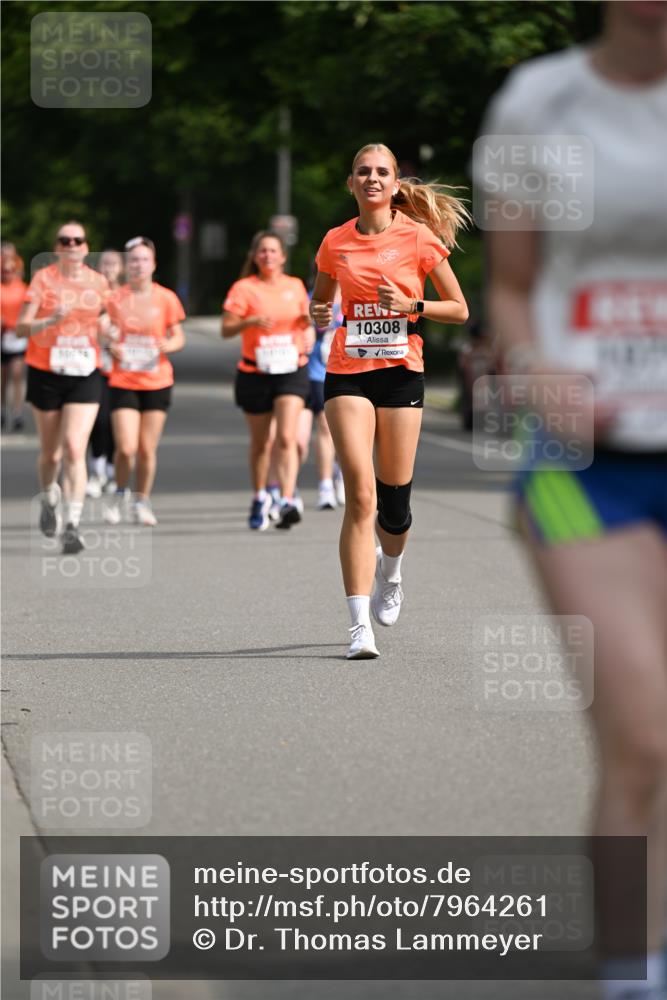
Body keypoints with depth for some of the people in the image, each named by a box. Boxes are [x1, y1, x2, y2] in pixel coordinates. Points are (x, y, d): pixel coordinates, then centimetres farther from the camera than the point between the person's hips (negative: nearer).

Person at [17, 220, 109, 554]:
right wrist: (51, 320, -27)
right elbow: (21, 327, -11)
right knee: (51, 453, 11)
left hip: (85, 376, 1)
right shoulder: (43, 278, -5)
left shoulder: (98, 282, 4)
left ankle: (73, 525, -15)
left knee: (74, 449, -14)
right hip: (46, 373, -1)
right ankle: (49, 500, 42)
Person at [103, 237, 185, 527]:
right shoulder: (115, 298, -1)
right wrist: (111, 346, -14)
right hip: (123, 381, -1)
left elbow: (179, 337, 7)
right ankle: (120, 494, 16)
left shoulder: (166, 298, 1)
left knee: (148, 449, 3)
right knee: (126, 448, -11)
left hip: (157, 383, 1)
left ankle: (142, 501, 22)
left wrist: (169, 344, -15)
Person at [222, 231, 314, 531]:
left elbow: (304, 322, 21)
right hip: (255, 373, -1)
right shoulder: (244, 288, -4)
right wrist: (250, 321, -27)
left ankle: (288, 503, -23)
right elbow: (226, 329, -10)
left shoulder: (295, 286, 6)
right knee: (260, 442, 11)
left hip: (290, 371, 1)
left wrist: (307, 337, -1)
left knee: (287, 438, -15)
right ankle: (260, 498, 33)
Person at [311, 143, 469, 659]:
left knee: (394, 501, 4)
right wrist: (319, 313, -2)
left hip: (401, 370, 0)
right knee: (361, 494, -14)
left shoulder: (419, 238, 0)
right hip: (347, 371, 0)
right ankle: (361, 626, -16)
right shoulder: (335, 242, 6)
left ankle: (390, 572, 40)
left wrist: (411, 306, -12)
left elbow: (459, 309, 4)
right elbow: (320, 301, 21)